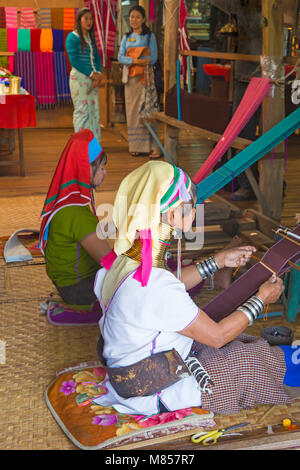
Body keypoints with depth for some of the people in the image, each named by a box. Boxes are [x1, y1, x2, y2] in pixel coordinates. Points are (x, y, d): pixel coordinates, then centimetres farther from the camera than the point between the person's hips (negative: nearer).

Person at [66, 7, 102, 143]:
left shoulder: (91, 38, 18)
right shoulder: (72, 37, -4)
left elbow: (97, 57, 14)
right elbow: (74, 60, -12)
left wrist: (98, 74, -5)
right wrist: (91, 74, -15)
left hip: (93, 79, 7)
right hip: (79, 77, -7)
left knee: (94, 110, 6)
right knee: (81, 111, -6)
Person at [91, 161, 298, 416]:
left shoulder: (123, 257, -9)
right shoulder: (154, 286, -36)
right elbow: (217, 335, -22)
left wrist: (218, 261, 13)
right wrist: (260, 299, -7)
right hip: (154, 392, -8)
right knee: (261, 358, 7)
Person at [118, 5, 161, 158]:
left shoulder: (149, 36, 3)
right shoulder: (126, 37, 14)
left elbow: (153, 58, -6)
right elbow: (120, 57, 3)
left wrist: (130, 59, -8)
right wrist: (136, 60, -15)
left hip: (145, 77, -4)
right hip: (130, 78, 4)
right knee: (132, 111, 2)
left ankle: (153, 147, -10)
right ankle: (137, 146, 7)